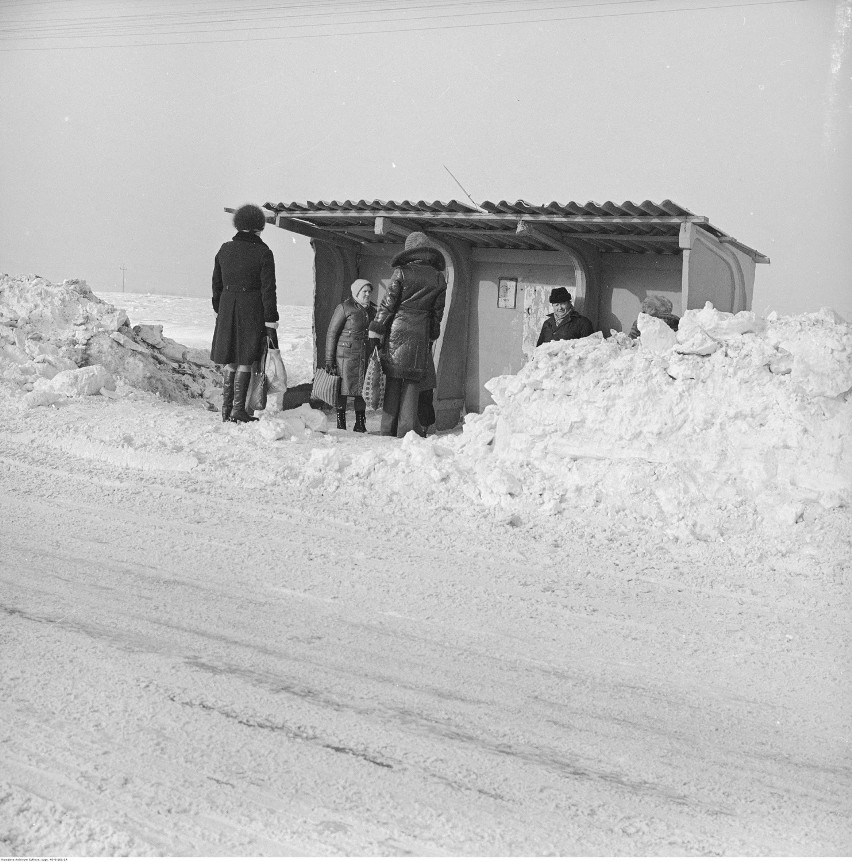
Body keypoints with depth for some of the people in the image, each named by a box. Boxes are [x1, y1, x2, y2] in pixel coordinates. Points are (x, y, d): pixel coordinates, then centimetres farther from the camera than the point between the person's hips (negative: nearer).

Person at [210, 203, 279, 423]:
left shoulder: (225, 249, 7)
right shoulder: (263, 252, -7)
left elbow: (216, 284, 13)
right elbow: (268, 289, -9)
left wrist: (219, 311, 24)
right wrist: (271, 322, -7)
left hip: (227, 308, 4)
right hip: (252, 309, -4)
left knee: (229, 362, 11)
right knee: (245, 361, 1)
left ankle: (226, 409, 13)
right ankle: (238, 409, -1)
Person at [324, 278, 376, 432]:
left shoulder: (372, 310, 12)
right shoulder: (344, 308, -7)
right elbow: (331, 334, -6)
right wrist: (329, 360, -10)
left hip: (366, 358, 6)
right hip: (346, 356, -6)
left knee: (363, 389, 7)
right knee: (343, 389, -1)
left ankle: (360, 423, 16)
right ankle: (340, 424, 8)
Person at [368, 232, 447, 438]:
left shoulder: (401, 273, -3)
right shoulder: (438, 278, 6)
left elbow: (387, 303, -4)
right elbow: (438, 311, 11)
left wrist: (375, 331, 0)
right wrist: (432, 337, 21)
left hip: (397, 330, -2)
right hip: (420, 335, 2)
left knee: (393, 382, 4)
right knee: (412, 383, 6)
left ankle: (389, 430, 4)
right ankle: (407, 430, 3)